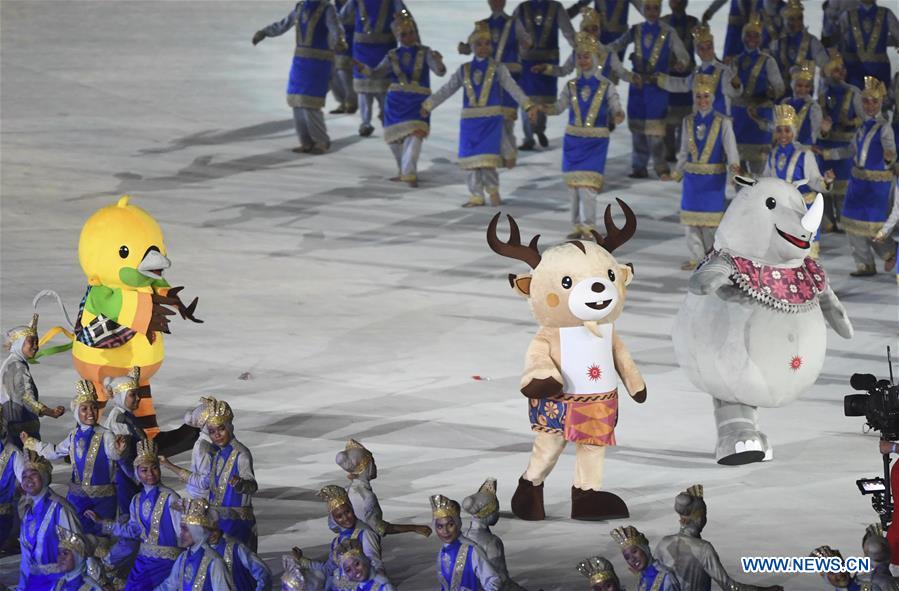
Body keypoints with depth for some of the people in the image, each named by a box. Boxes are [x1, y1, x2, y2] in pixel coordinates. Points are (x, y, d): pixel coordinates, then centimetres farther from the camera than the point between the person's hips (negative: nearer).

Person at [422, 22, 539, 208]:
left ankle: (493, 191, 6)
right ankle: (476, 196, 12)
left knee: (487, 157, -13)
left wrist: (528, 105, -17)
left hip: (491, 119, -3)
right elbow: (446, 90, 13)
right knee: (472, 159, 3)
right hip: (470, 120, 3)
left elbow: (513, 88, -6)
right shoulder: (464, 70, 10)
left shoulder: (497, 69, 2)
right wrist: (428, 105, 10)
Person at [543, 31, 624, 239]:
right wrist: (541, 108, -14)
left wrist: (618, 117, -28)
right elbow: (559, 107, 6)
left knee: (587, 182, -11)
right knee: (574, 182, 4)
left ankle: (588, 226, -7)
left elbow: (616, 110, -5)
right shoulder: (571, 86, 9)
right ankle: (578, 225, 13)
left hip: (596, 141, -4)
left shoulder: (606, 87, 0)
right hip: (573, 139, 4)